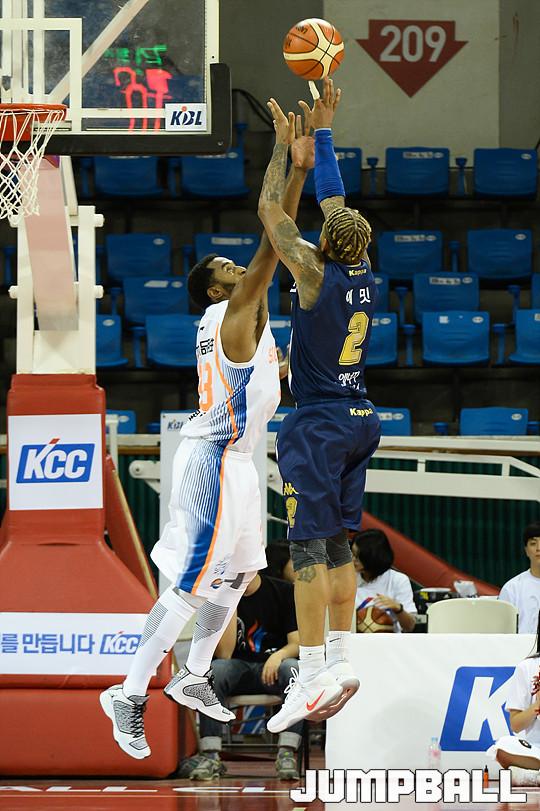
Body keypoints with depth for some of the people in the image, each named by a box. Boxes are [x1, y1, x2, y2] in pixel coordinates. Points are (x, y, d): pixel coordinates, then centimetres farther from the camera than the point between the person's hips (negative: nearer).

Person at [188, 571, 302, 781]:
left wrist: (279, 655, -29)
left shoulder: (285, 592, 0)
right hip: (237, 670, 1)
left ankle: (287, 754, -39)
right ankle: (210, 756, -35)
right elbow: (224, 654, -10)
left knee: (293, 668, -35)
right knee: (214, 669, -33)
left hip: (273, 667, 0)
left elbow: (297, 643, -6)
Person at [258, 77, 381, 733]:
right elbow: (333, 197, 15)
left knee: (309, 547, -9)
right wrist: (322, 130, 19)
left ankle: (311, 676, -14)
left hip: (317, 424, -8)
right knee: (337, 544, 13)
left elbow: (270, 209, -6)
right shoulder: (365, 275, 3)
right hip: (359, 419, 8)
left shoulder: (314, 272, -15)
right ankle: (339, 660, 14)